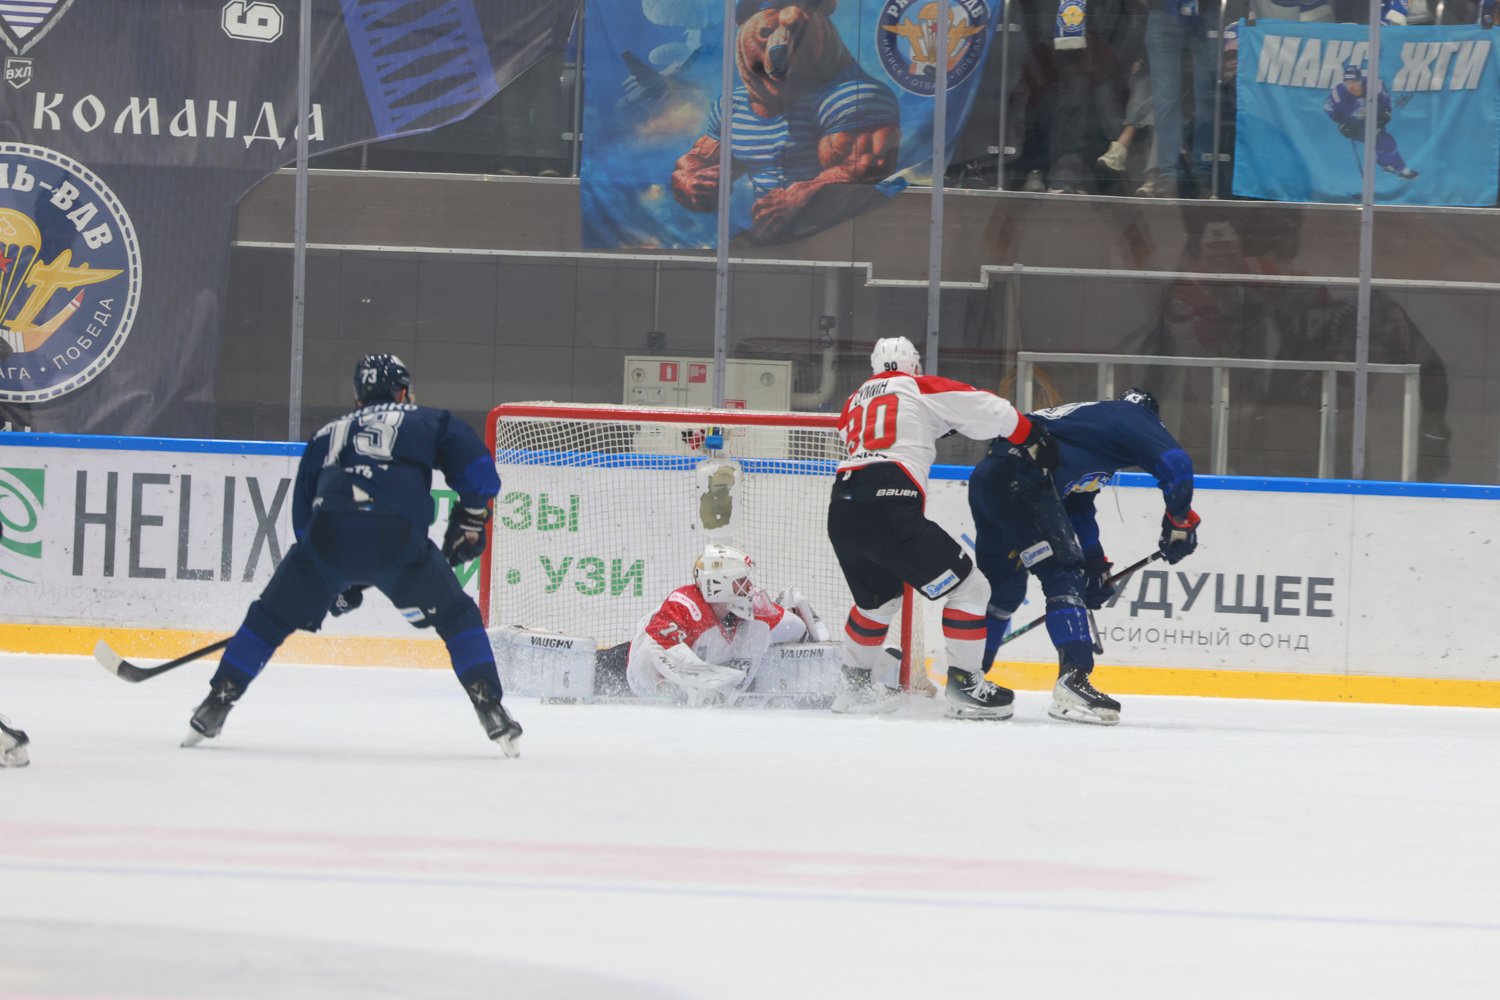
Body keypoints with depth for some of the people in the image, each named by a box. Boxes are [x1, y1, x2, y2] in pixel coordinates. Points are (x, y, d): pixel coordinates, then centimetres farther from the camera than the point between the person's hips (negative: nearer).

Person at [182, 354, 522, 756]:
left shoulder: (326, 437, 33)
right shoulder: (426, 422, 24)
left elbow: (303, 514, 30)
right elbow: (474, 464, 9)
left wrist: (337, 582, 35)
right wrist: (470, 518, 22)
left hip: (327, 540, 2)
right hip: (398, 538, -2)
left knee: (271, 617, 21)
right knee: (456, 616, 17)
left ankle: (216, 704, 17)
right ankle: (490, 707, 5)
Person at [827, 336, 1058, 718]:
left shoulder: (854, 403, 26)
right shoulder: (922, 389, 11)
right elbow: (990, 411, 8)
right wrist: (1034, 442, 21)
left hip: (841, 513, 7)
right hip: (889, 510, -7)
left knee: (877, 599, 30)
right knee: (966, 588, 4)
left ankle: (855, 684, 35)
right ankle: (964, 685, 2)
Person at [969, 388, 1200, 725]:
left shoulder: (1088, 418, 35)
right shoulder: (1133, 416, 10)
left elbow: (1078, 508, 37)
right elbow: (1175, 463, -7)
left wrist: (1095, 563, 35)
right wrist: (1180, 520, 4)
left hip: (985, 481, 9)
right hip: (1018, 482, -9)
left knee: (1005, 586, 22)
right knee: (1063, 576, -8)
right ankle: (1073, 680, -19)